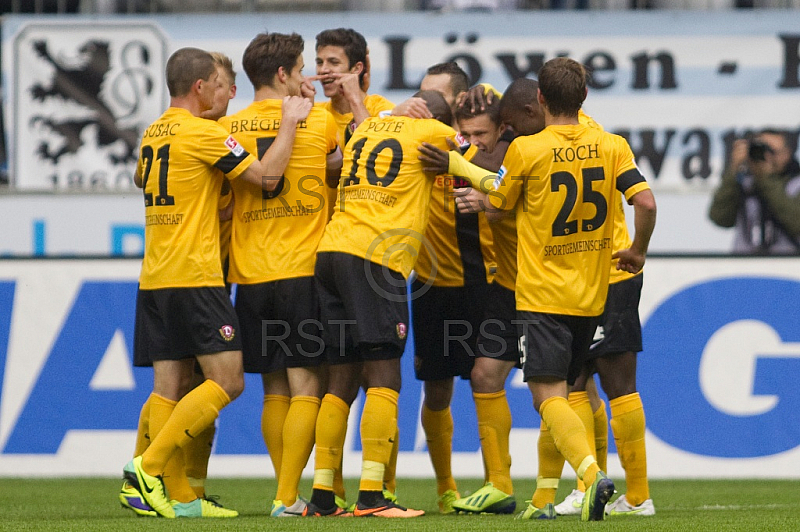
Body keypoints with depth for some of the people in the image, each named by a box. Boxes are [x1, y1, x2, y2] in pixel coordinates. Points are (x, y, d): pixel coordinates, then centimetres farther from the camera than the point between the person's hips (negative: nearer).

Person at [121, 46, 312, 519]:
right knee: (227, 382, -6)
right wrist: (291, 124, -3)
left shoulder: (153, 134, 15)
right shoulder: (202, 132, -10)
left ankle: (173, 496, -2)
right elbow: (266, 175, -14)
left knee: (170, 386, 5)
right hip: (195, 276, -9)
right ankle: (149, 466, -14)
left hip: (154, 280, 9)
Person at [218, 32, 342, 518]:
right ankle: (287, 497, -11)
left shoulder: (230, 127, 5)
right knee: (307, 386, -3)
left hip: (251, 275, 4)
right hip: (304, 271, -4)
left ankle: (288, 493, 12)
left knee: (276, 389, 11)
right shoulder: (320, 120, -1)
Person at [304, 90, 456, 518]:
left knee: (342, 382, 10)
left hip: (330, 254, 7)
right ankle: (370, 496, -17)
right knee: (384, 380, -8)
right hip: (374, 258, -7)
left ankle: (321, 496, 8)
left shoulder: (366, 127, 22)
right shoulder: (431, 132, 6)